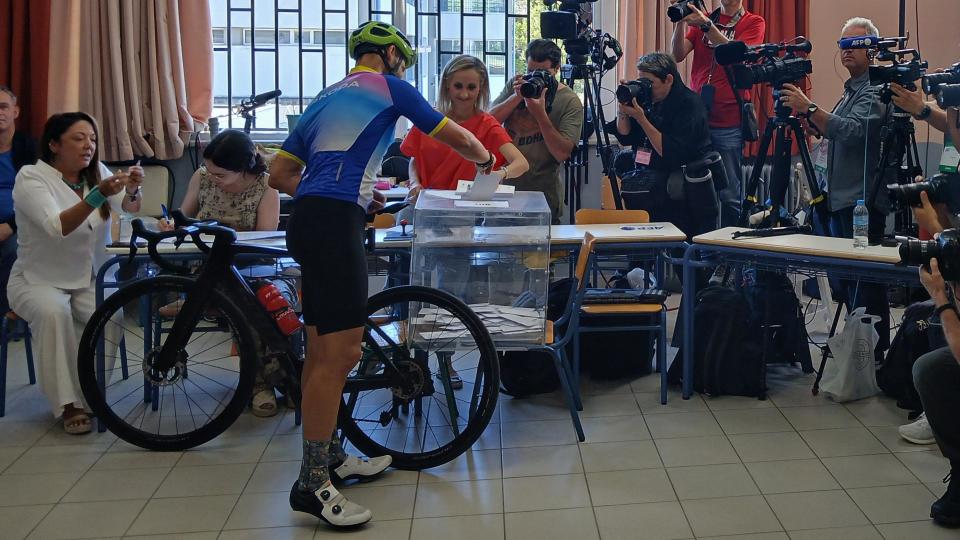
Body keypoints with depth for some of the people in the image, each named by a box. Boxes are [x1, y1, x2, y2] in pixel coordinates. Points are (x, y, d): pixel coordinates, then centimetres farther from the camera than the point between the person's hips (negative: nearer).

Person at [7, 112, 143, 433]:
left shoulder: (98, 172, 4)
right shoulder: (31, 178, -12)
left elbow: (130, 208, -11)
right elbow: (58, 227, -29)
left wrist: (132, 190, -34)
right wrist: (98, 194, -41)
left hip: (91, 280, 4)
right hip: (39, 281, -3)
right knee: (54, 312, -35)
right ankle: (68, 403, -24)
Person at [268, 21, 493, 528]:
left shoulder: (326, 97, 26)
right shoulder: (388, 86, 7)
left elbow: (280, 174, 22)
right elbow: (456, 138, 12)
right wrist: (484, 158, 34)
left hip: (308, 220, 9)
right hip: (334, 224, -9)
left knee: (322, 350, 15)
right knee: (341, 352, -10)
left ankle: (329, 456, 25)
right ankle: (312, 483, -7)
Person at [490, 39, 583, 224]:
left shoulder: (570, 101, -6)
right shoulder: (516, 86, 8)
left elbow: (562, 153, -15)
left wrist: (540, 113, -22)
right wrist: (517, 97, -14)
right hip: (503, 187, 3)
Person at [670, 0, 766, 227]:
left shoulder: (754, 22, 5)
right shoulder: (700, 20, 14)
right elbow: (677, 55, 1)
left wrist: (706, 25, -21)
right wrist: (681, 21, -13)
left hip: (729, 123, -3)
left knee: (729, 194, -3)